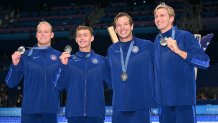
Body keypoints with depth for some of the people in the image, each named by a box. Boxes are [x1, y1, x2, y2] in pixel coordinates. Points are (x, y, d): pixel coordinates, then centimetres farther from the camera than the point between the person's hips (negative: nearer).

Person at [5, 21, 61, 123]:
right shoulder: (26, 56, 4)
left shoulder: (59, 57, 6)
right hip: (29, 110, -1)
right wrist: (15, 65, -14)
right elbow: (11, 83, 2)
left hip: (50, 110, 1)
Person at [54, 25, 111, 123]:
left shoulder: (102, 61, 9)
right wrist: (64, 65, -10)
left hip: (96, 114, 0)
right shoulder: (69, 60, 8)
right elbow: (59, 86, 3)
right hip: (74, 114, 0)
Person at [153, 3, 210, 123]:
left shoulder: (185, 36, -7)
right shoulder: (157, 41, 10)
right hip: (164, 99, 6)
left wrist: (178, 51, -19)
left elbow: (204, 61, -13)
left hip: (183, 97, -5)